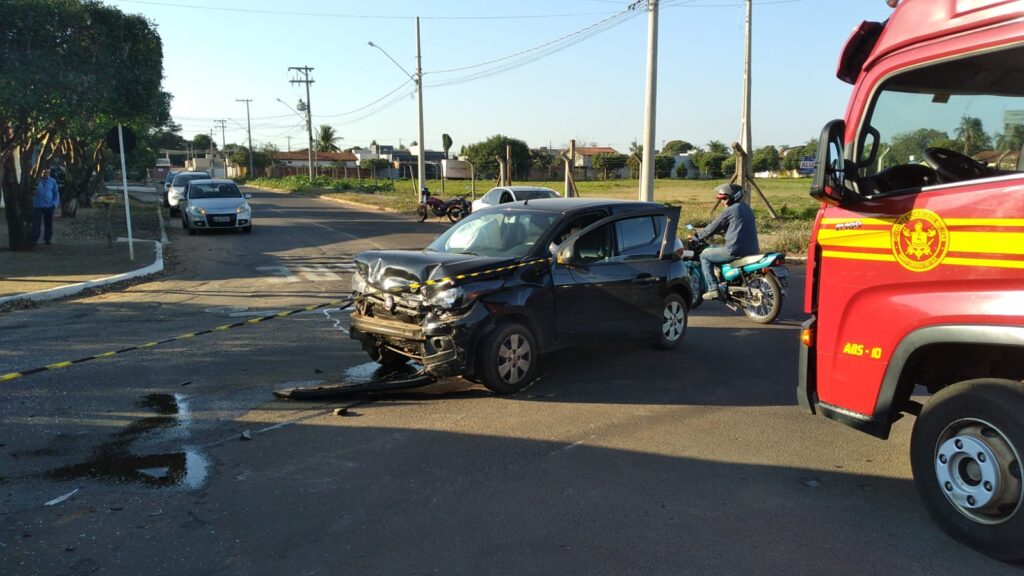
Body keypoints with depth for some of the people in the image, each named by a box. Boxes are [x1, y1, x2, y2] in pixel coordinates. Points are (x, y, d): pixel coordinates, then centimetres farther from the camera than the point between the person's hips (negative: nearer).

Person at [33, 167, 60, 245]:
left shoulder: (52, 181, 6)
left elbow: (56, 193, 10)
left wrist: (55, 203, -2)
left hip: (49, 206, 2)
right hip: (37, 206, -2)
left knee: (48, 223, 7)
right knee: (36, 223, -2)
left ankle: (48, 238, 18)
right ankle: (34, 239, 3)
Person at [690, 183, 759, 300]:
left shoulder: (729, 211, -10)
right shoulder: (747, 209, 16)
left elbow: (713, 228, -4)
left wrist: (697, 237, 10)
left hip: (735, 251, -9)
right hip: (752, 250, 9)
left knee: (704, 256, 7)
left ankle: (713, 289, -1)